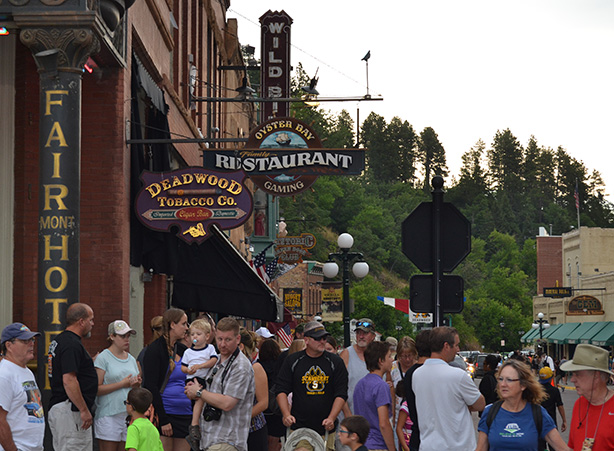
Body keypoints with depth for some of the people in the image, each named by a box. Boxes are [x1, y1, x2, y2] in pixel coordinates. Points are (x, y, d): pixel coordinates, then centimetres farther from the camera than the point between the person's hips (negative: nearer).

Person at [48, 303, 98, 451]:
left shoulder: (58, 340, 16)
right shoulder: (72, 344, -17)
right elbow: (68, 380, -24)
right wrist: (84, 410, -21)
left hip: (56, 408, 11)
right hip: (71, 410, -11)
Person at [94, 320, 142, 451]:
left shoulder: (131, 359, 16)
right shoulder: (103, 358, -4)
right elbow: (97, 389, -13)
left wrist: (137, 384, 0)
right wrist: (122, 384, -16)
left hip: (129, 414, 6)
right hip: (108, 416, -6)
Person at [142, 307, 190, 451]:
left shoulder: (183, 350, 14)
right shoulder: (155, 350, -5)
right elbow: (151, 387, -11)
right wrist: (163, 420, -14)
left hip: (185, 416, 6)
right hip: (163, 414, -6)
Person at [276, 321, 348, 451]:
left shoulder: (335, 362, 7)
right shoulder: (292, 361, 6)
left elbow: (341, 394, 4)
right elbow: (282, 390, 6)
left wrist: (331, 418, -9)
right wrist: (286, 414, -9)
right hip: (298, 428, -1)